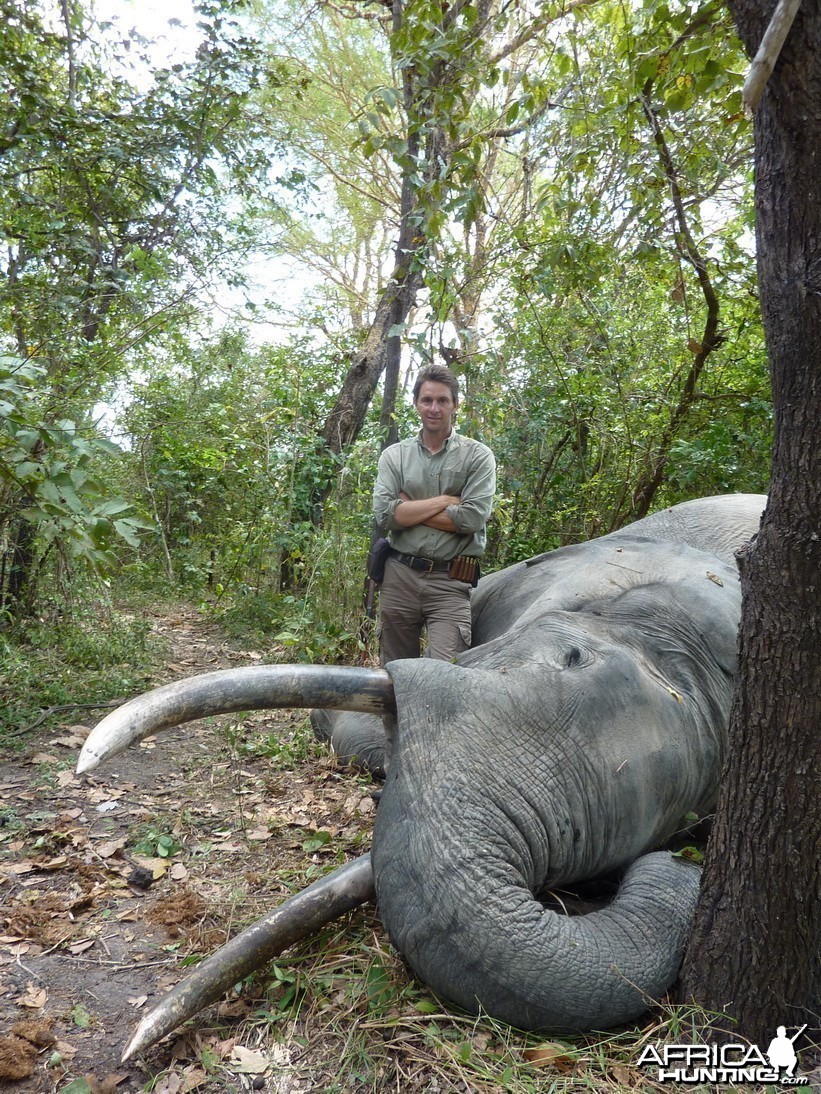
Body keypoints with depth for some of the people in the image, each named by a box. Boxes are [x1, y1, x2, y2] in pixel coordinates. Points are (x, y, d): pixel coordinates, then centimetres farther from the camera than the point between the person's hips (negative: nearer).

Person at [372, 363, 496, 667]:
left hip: (452, 583, -2)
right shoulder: (394, 456, 8)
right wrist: (446, 500, -8)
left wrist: (410, 509, -5)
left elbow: (473, 518, -12)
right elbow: (384, 515, -6)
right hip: (400, 576, 3)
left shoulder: (478, 456, 2)